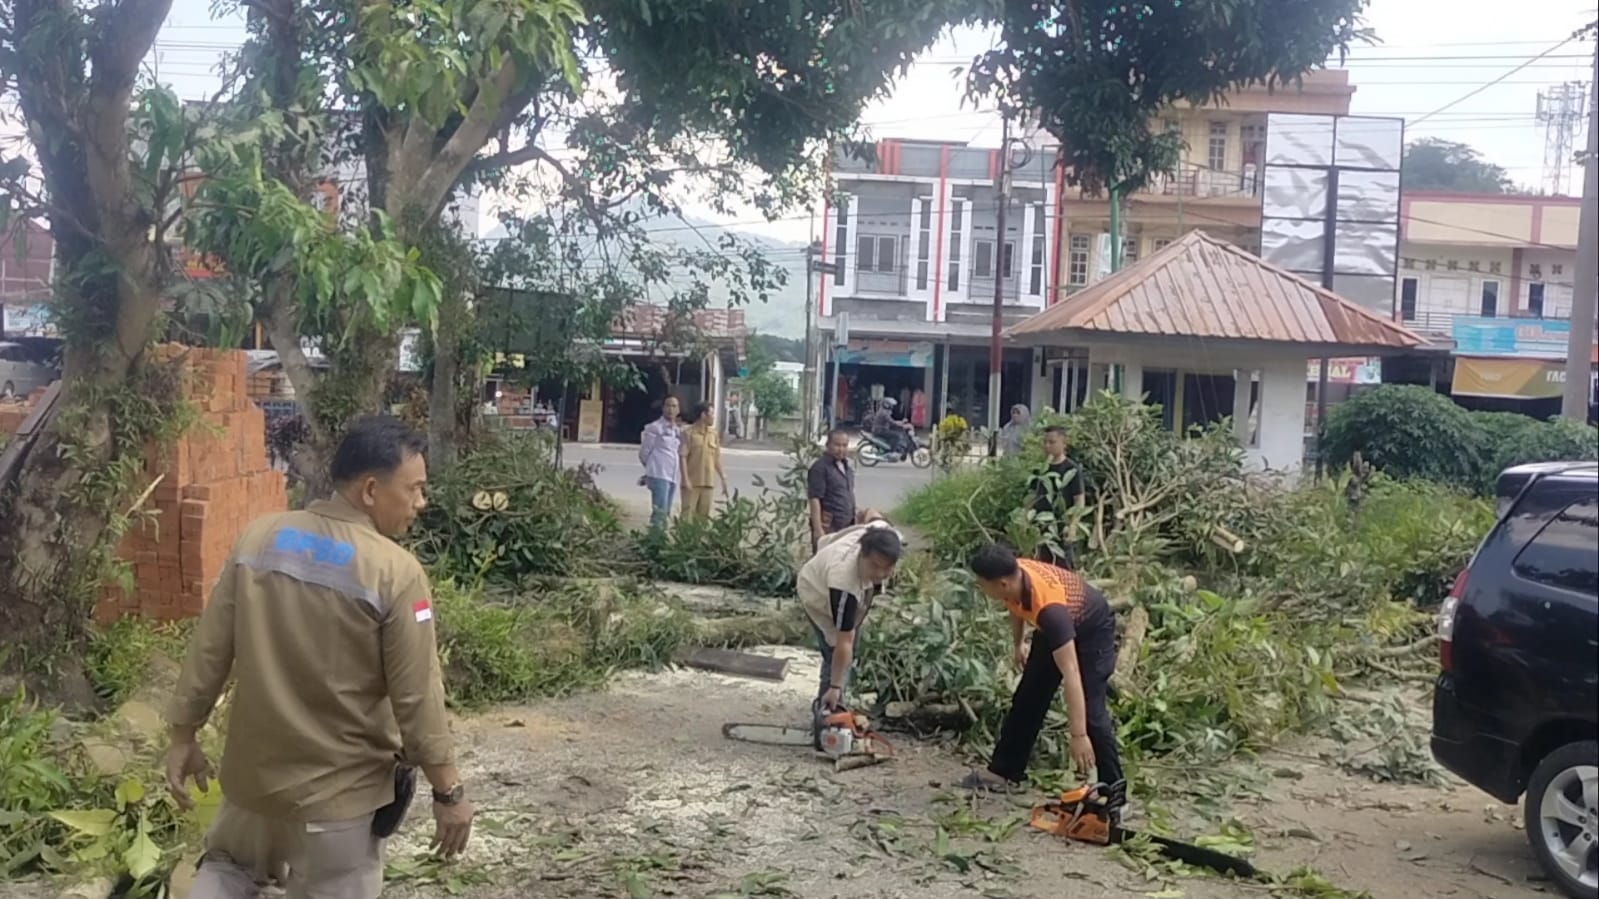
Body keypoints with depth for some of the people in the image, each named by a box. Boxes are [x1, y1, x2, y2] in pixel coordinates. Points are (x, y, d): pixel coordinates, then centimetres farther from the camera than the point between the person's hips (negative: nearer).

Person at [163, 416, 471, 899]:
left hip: (255, 767, 5)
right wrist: (448, 791, -7)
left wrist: (184, 736, 13)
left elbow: (210, 650, 0)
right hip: (339, 791, -5)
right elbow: (417, 698, -18)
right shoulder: (396, 572, -21)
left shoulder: (259, 538, -6)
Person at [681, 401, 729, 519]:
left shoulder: (713, 434, 10)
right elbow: (683, 457, -10)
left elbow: (717, 458, 14)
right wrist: (686, 479, -17)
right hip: (692, 482, -5)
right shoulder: (689, 432, -7)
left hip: (708, 483, 5)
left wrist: (723, 480, 11)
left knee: (704, 516, 8)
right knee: (687, 515, -4)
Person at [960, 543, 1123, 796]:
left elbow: (1071, 675, -46)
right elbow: (1017, 605, 3)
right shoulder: (1015, 575, -26)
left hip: (1092, 628, -7)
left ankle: (1112, 787, -6)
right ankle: (1004, 772, 20)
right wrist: (1018, 644, 13)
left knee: (1091, 708, -17)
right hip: (1053, 628, 7)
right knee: (1028, 698, 10)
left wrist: (1079, 735, -47)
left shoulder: (1050, 609, -45)